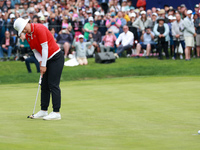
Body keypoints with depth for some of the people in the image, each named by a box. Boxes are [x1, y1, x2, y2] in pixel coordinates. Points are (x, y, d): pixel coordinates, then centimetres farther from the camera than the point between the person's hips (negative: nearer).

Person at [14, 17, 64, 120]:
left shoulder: (39, 29, -19)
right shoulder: (28, 36, 8)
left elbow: (45, 47, -20)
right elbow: (35, 51, 12)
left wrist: (44, 65, -18)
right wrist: (40, 63, -5)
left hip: (56, 57, -9)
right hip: (48, 59, 9)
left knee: (53, 84, -12)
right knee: (44, 85, 8)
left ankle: (56, 112, -12)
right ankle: (43, 111, 13)